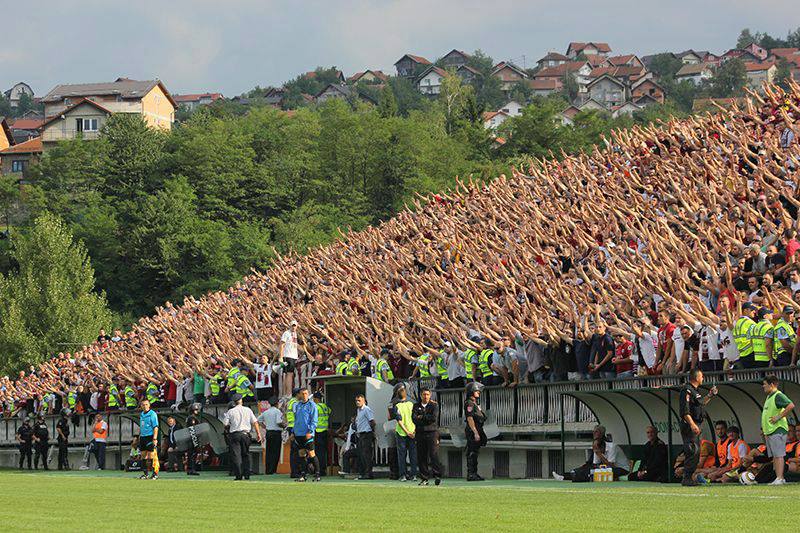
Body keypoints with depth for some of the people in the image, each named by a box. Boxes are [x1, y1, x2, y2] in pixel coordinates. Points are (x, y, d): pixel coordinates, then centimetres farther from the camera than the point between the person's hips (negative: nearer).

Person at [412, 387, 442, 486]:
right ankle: (424, 478, 6)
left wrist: (422, 417, -3)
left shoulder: (434, 405, 6)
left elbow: (434, 418, -9)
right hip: (420, 433, 3)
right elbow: (414, 419, -1)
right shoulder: (416, 406, 13)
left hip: (432, 433, -3)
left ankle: (437, 476, -8)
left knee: (433, 455, -12)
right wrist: (427, 419, -9)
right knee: (421, 457, 1)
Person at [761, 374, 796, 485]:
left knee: (778, 455, -10)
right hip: (769, 432, 10)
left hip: (777, 430, -10)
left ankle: (779, 479, -13)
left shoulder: (778, 396, -12)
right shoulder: (769, 397, 18)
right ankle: (779, 479, 11)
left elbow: (791, 405, -26)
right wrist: (765, 431, 22)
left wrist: (779, 417, -21)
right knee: (774, 456, 9)